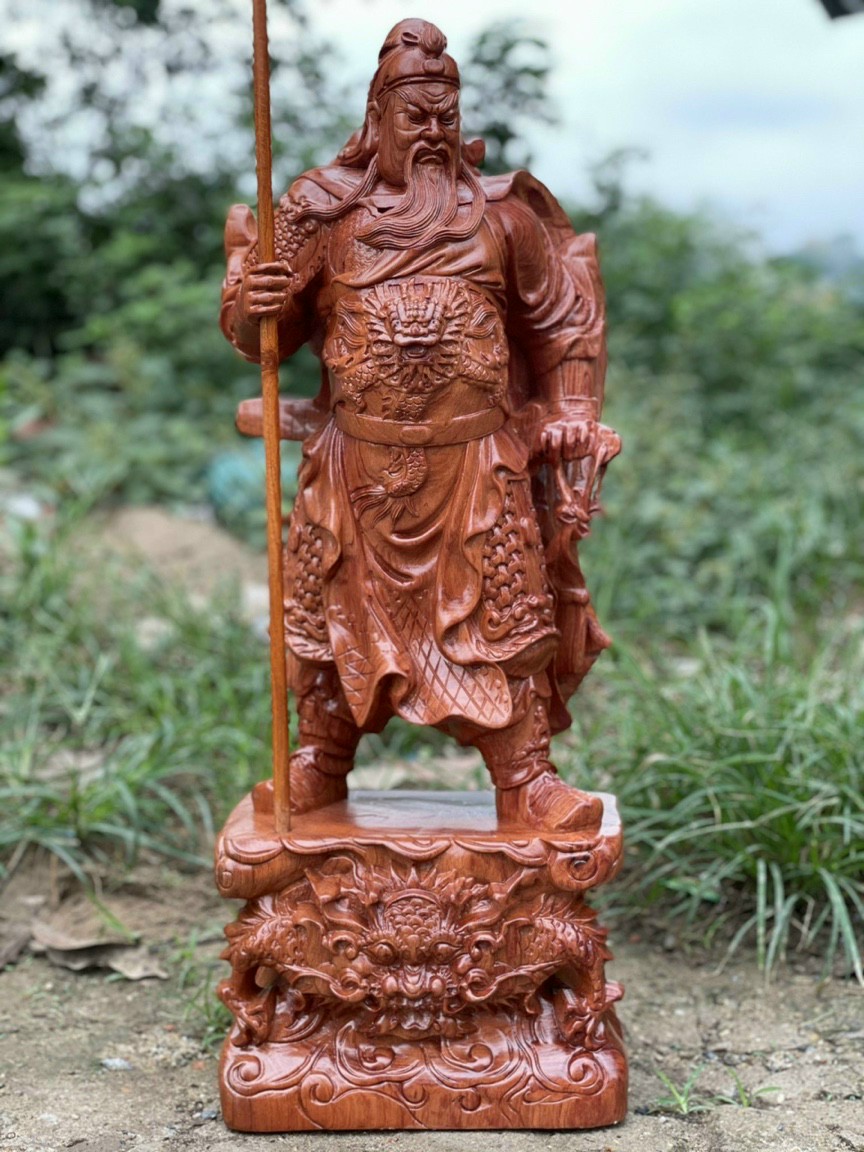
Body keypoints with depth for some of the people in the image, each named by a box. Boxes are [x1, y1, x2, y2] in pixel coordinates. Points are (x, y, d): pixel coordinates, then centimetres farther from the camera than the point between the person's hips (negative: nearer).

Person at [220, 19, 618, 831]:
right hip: (358, 461, 1)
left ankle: (525, 780, 11)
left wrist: (574, 414, 2)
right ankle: (320, 762, 28)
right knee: (338, 609, 10)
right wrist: (254, 303, -21)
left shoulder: (501, 211, 2)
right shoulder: (325, 212, 0)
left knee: (500, 612, 1)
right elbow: (260, 335, 1)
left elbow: (563, 322, 11)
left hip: (476, 462, 0)